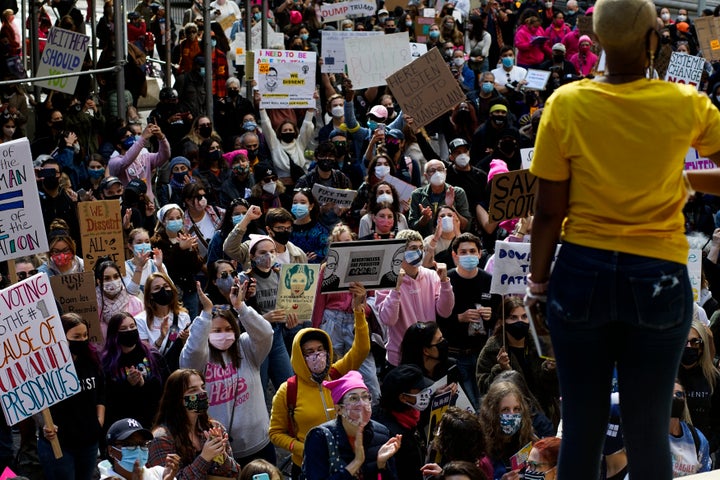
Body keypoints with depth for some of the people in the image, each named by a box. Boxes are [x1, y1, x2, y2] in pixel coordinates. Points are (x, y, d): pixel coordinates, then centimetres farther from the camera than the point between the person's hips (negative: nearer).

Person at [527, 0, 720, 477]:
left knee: (582, 429, 9)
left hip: (583, 275, 1)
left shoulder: (566, 104, -7)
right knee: (648, 433, 7)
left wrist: (538, 283, 7)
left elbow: (549, 212, -5)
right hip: (658, 280, 0)